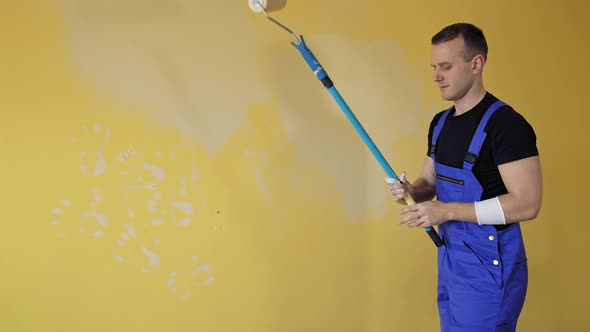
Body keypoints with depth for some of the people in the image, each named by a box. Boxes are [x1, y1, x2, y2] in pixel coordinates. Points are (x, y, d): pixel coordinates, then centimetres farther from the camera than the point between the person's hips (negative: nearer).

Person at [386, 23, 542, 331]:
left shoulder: (506, 123, -18)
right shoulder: (440, 122, 8)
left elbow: (527, 203, -23)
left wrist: (447, 211, -26)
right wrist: (410, 191, -7)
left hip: (489, 265, -8)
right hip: (449, 258, 8)